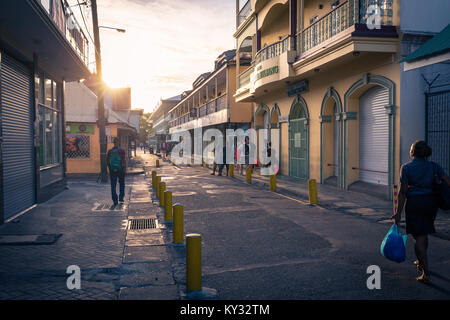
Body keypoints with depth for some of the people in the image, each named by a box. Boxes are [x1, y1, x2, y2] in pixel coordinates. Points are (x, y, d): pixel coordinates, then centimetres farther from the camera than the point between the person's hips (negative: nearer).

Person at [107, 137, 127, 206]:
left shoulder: (109, 151, 2)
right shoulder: (121, 150, -9)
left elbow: (107, 161, 7)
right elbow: (123, 160, -14)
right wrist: (125, 169, -8)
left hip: (112, 170, 2)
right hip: (120, 169, -2)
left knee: (113, 185, 5)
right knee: (122, 184, 18)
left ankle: (115, 200, 1)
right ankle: (121, 197, 14)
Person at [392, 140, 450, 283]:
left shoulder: (406, 167, -6)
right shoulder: (434, 166, 4)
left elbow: (403, 192, -9)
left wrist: (399, 212, -6)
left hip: (414, 203, -4)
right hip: (431, 202, 4)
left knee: (419, 237, 0)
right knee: (424, 234, 22)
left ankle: (426, 273, -5)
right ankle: (421, 262, 39)